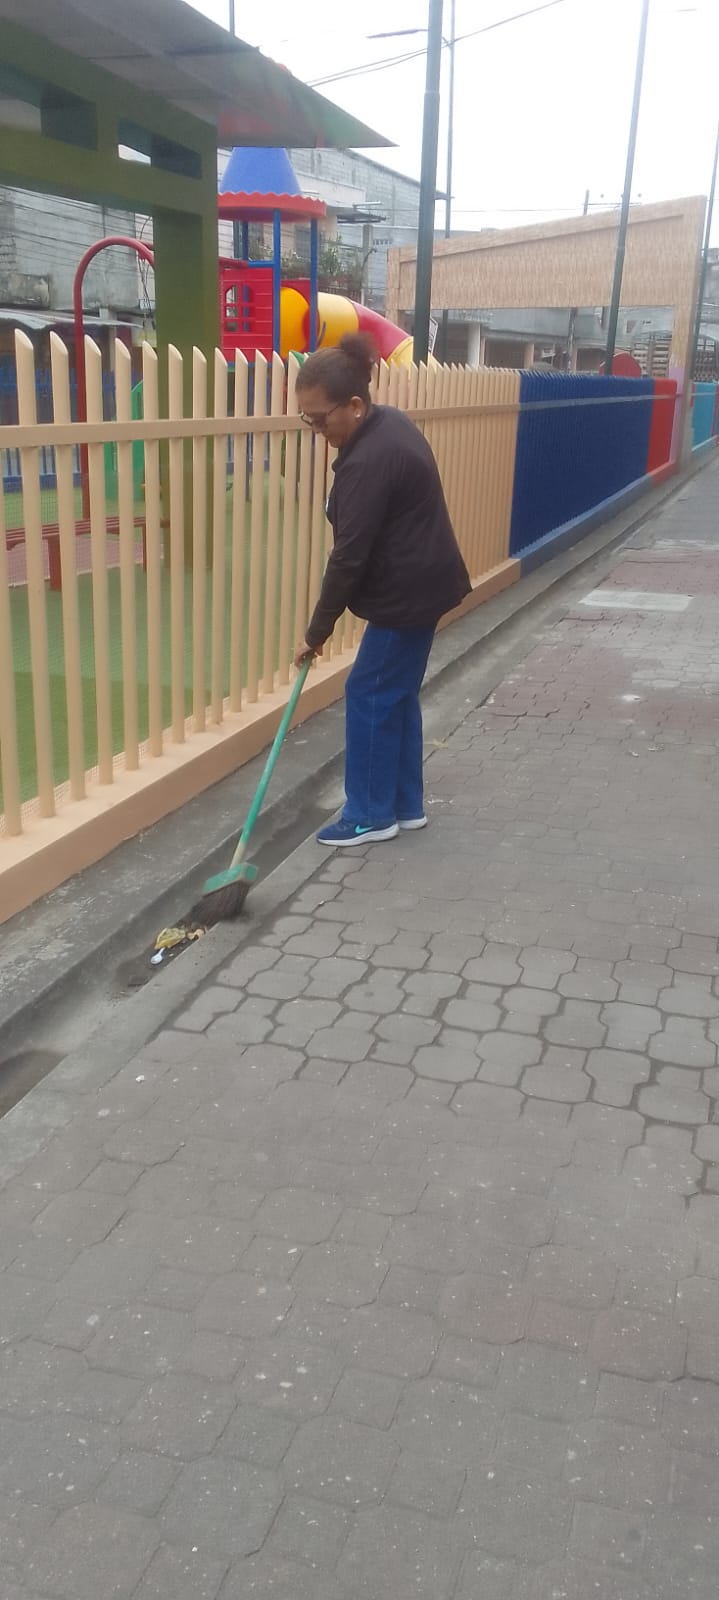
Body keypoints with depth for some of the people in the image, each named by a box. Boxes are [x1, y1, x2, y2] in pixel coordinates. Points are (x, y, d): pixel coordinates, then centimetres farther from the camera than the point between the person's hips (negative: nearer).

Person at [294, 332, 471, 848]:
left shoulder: (369, 461, -25)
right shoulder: (390, 423, 6)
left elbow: (349, 555, -25)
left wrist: (318, 630, -17)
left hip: (408, 593, -10)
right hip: (422, 581, 10)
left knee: (370, 695, -2)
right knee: (398, 694, 15)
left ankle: (371, 815, 9)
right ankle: (405, 805, 24)